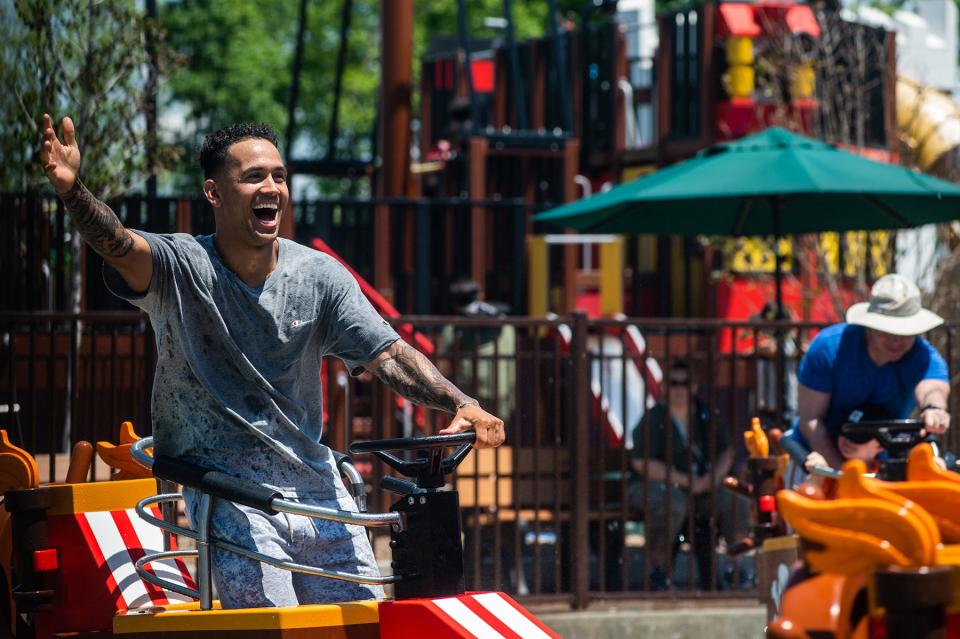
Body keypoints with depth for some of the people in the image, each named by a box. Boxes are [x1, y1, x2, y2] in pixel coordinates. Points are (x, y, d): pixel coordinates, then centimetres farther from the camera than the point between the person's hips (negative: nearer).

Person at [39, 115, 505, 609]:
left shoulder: (320, 276, 1)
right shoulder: (182, 268, -7)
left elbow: (388, 355, -4)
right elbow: (118, 245, -26)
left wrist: (461, 405, -22)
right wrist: (71, 189, -48)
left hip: (314, 480, 4)